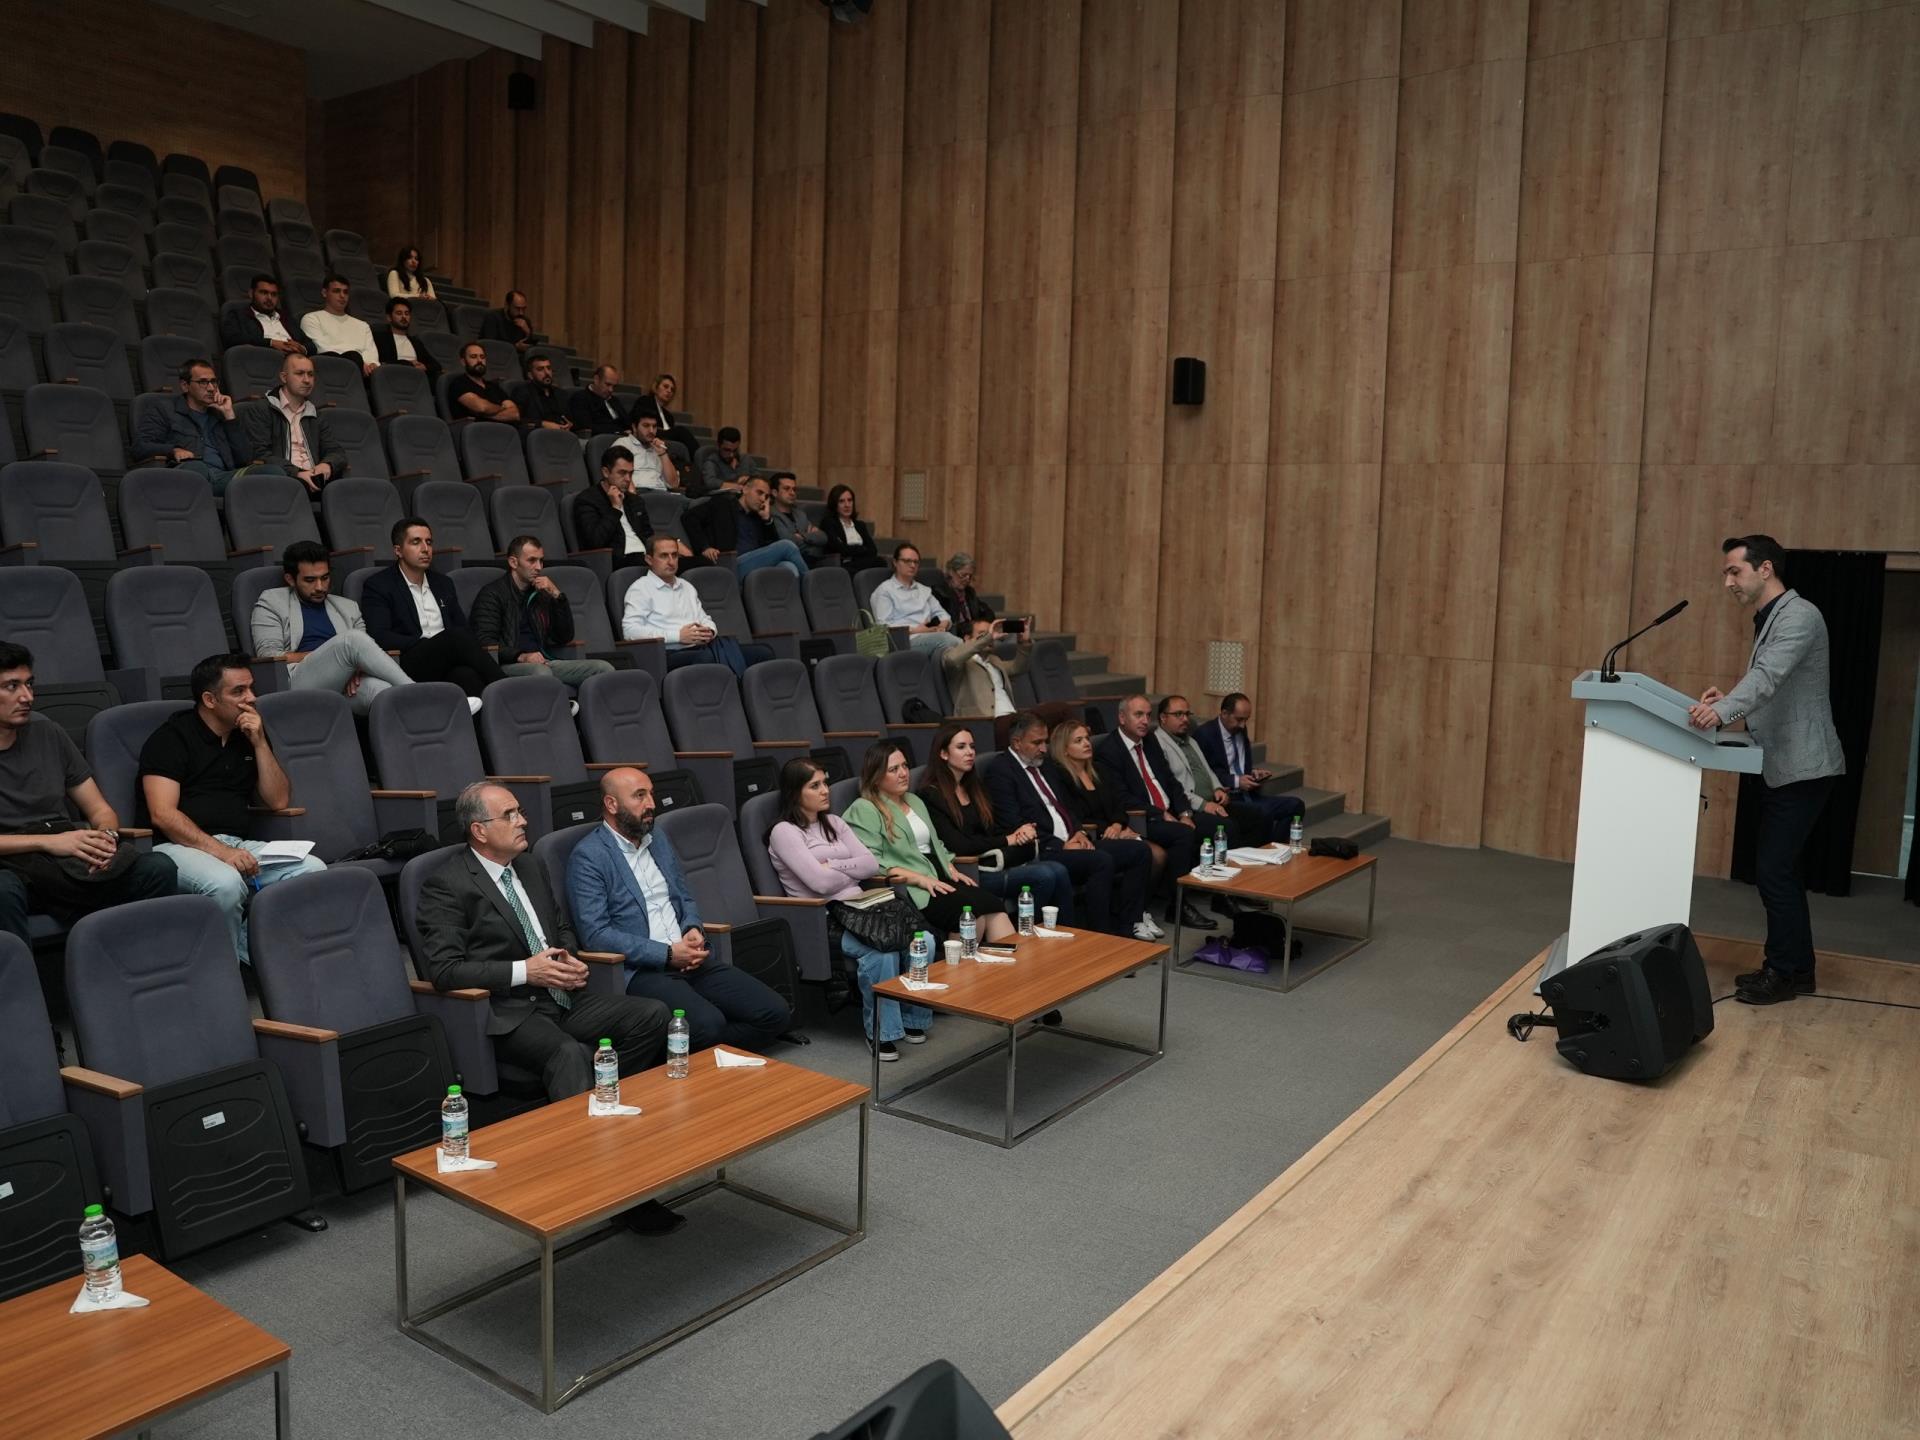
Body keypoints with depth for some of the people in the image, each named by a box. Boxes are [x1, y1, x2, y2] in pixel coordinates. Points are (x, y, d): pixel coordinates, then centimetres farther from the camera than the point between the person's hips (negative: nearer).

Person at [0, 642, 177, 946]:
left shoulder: (47, 732, 13)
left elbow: (101, 811, 15)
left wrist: (107, 836, -7)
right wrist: (48, 841, -19)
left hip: (72, 856, 4)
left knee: (159, 868, -24)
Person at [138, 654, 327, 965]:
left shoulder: (251, 734, 18)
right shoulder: (171, 737, 0)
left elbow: (279, 801, 13)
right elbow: (163, 815, -12)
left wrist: (259, 743, 3)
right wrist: (220, 851, -24)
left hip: (239, 844, 6)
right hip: (181, 846, -5)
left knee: (313, 869, -21)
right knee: (226, 883, -38)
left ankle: (246, 949, -17)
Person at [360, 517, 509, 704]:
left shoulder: (443, 583, 24)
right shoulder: (378, 585, 6)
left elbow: (465, 629, 22)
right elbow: (379, 636, -6)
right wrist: (426, 644, -15)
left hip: (449, 667, 4)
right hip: (409, 666, -4)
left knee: (466, 673, -34)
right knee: (456, 636, -32)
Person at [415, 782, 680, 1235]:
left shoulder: (529, 866, 16)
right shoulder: (445, 884, -8)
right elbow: (444, 969, -15)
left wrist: (569, 958, 3)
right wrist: (524, 971, -19)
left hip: (559, 999, 8)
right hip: (506, 1013, -7)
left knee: (652, 1015, -13)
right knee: (572, 1055, -35)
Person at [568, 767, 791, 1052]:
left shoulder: (657, 839, 18)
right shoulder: (587, 857, -5)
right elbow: (595, 933, -13)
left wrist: (693, 930, 1)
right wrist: (668, 954, -16)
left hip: (690, 961, 7)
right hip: (641, 970, -7)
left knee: (777, 1013, -9)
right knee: (709, 1024, -34)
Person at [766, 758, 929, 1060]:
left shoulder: (834, 824, 21)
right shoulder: (784, 832, -2)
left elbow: (872, 864, 9)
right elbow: (820, 882, -13)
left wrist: (832, 865, -5)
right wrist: (854, 871, 5)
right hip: (822, 920, -6)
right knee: (882, 950, -34)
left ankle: (912, 1017, -3)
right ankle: (880, 1031, -17)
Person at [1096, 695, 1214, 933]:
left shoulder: (1150, 744, 17)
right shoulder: (1107, 751, -8)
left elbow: (1171, 782, 16)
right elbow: (1122, 798, -15)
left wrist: (1185, 813, -2)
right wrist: (1162, 815, -17)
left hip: (1171, 814, 7)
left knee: (1213, 828, -14)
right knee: (1184, 834, -29)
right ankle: (1177, 906, -20)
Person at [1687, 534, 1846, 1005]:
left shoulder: (1799, 615, -15)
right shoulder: (1769, 620, 15)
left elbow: (1769, 675, -32)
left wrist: (1723, 710, -47)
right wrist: (1729, 698, -2)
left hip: (1802, 767, -10)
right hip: (1782, 766, 10)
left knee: (1772, 869, -7)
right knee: (1779, 867, 14)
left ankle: (1785, 972, 4)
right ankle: (1795, 967, 23)